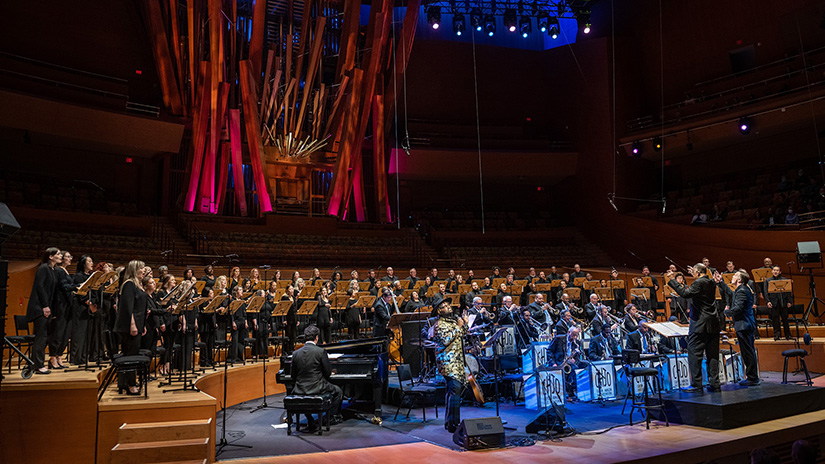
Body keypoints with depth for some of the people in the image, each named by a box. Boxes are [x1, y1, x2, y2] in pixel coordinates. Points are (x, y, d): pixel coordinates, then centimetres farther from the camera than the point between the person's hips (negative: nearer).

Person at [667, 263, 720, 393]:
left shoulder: (699, 283, -12)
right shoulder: (711, 283, 12)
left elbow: (685, 293, -26)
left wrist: (672, 280, -22)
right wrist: (696, 276, 40)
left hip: (699, 324, -8)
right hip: (713, 324, 8)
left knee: (694, 353, -3)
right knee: (712, 354, 10)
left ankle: (696, 385, -4)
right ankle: (715, 384, 12)